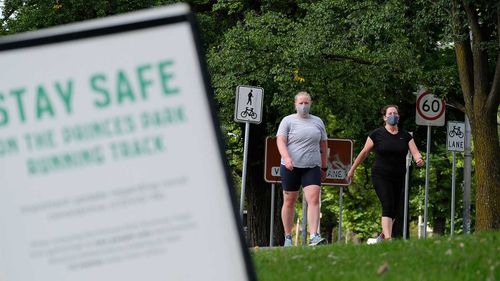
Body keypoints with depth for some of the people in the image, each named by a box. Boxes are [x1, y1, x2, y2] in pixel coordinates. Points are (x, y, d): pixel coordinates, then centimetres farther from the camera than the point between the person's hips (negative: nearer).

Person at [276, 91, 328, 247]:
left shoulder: (318, 122, 15)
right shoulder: (288, 121, 4)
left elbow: (323, 145, 20)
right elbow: (280, 141, -8)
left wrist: (324, 167, 18)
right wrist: (287, 158, -24)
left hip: (312, 168, 1)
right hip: (291, 168, -1)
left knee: (314, 199, -15)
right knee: (289, 201, 5)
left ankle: (314, 236, -23)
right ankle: (288, 237, 15)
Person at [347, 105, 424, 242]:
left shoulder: (405, 136, 6)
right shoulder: (377, 134, -3)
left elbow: (415, 152, -2)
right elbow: (364, 153, 5)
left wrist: (419, 159, -26)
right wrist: (352, 170, 10)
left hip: (398, 178, 4)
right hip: (381, 177, -4)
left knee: (395, 209, 9)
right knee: (388, 205, -19)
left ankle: (382, 236, 27)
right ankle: (388, 238, -27)